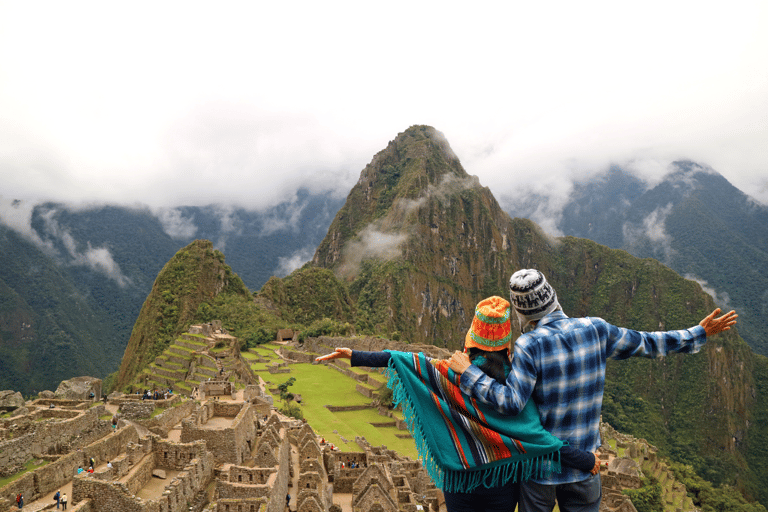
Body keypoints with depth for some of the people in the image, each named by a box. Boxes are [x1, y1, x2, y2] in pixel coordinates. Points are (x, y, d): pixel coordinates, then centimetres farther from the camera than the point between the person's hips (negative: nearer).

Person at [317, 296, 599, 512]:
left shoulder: (454, 374, -18)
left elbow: (408, 361, -21)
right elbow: (536, 435, -18)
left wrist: (354, 356, -18)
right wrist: (585, 460, -8)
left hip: (461, 478, 0)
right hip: (503, 480, 0)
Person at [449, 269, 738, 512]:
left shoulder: (529, 345, -22)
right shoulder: (595, 329, -8)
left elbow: (511, 402, -27)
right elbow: (645, 344, 5)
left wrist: (469, 374, -20)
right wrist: (698, 334, 18)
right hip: (584, 460, 4)